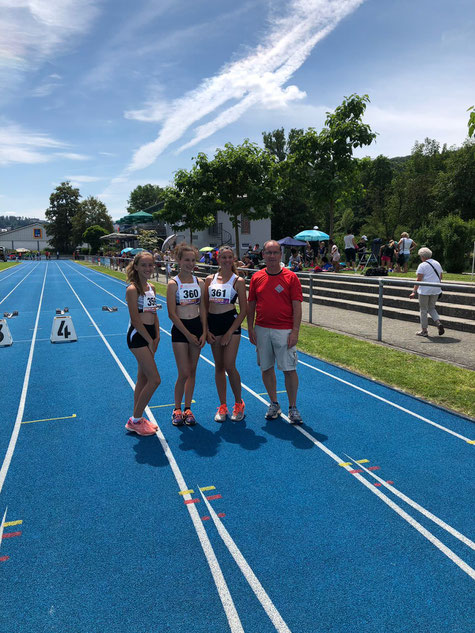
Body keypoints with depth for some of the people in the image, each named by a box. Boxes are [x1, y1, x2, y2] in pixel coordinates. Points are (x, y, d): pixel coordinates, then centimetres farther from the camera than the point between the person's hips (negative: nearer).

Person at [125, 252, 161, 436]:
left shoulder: (151, 288, 10)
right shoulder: (132, 289, -14)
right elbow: (136, 320, -16)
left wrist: (157, 337, 5)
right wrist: (150, 341, -11)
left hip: (150, 335, 8)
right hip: (138, 336, -8)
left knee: (143, 378, 14)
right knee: (155, 380, -8)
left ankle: (136, 419, 26)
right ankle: (135, 420, 8)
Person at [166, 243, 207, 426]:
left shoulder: (200, 283, 5)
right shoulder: (173, 284, -8)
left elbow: (202, 309, 8)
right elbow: (172, 314, -10)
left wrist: (204, 332, -1)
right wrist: (188, 334, -11)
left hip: (197, 327, 4)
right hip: (180, 329, -4)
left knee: (192, 371, 10)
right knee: (184, 373, -4)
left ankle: (188, 408, 22)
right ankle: (177, 409, 16)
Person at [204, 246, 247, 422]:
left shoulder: (238, 281, -3)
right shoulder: (210, 279, 8)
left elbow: (243, 310, -5)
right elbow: (205, 306, 11)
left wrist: (230, 332, -10)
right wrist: (206, 330, 1)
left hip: (231, 323, -4)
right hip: (213, 324, 4)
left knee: (229, 366, -9)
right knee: (219, 367, 10)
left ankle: (239, 403, 12)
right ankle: (222, 406, 21)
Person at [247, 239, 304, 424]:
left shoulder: (291, 277, -3)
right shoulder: (256, 277, 6)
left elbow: (297, 307, -5)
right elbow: (251, 305, 10)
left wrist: (295, 331, -12)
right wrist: (250, 329, 4)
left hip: (284, 331, -3)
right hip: (262, 330, 3)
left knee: (289, 369, -1)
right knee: (266, 368, 11)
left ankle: (293, 408, 15)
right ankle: (274, 404, 27)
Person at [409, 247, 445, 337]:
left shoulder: (422, 265, -11)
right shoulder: (437, 263, 10)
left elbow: (419, 280, -16)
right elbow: (440, 277, 15)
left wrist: (414, 292, -15)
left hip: (425, 290, -6)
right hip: (436, 290, 6)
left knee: (423, 310, 4)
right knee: (431, 308, 20)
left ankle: (424, 331, 9)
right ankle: (438, 323, -3)